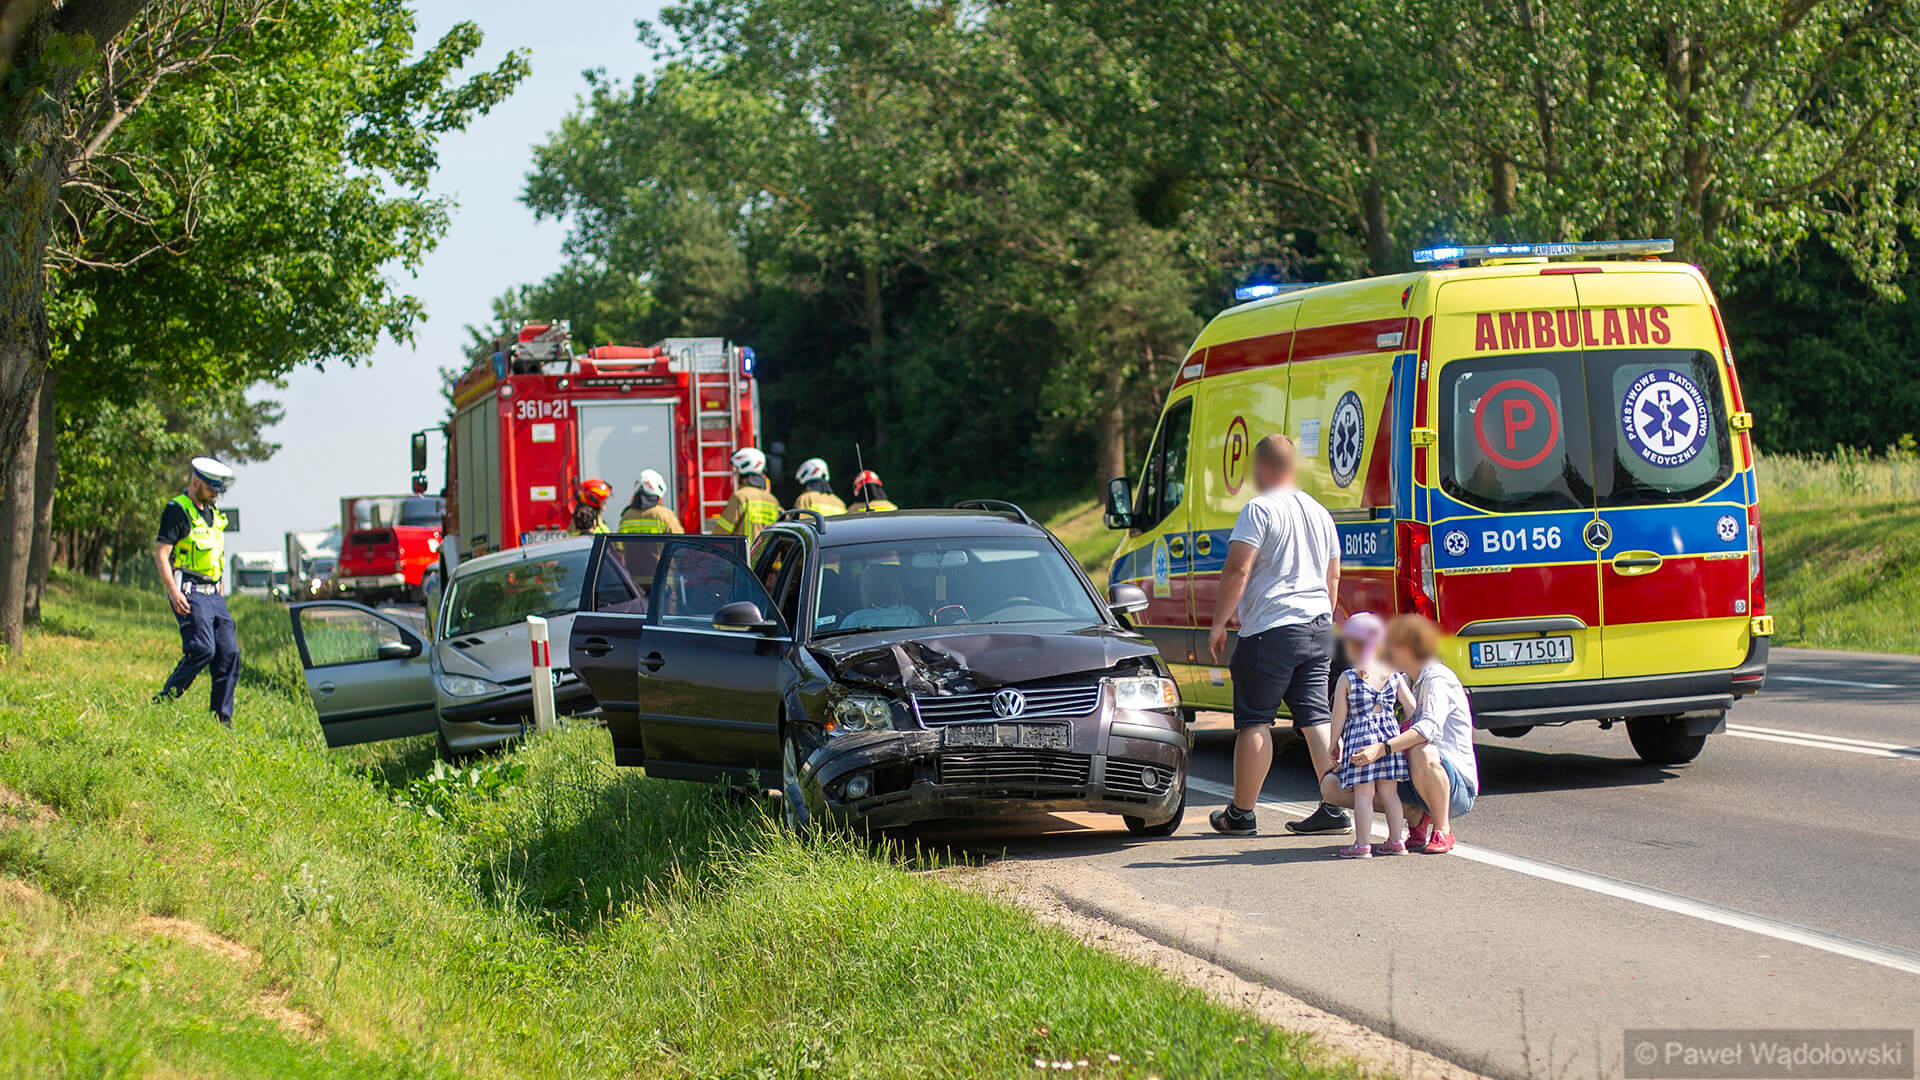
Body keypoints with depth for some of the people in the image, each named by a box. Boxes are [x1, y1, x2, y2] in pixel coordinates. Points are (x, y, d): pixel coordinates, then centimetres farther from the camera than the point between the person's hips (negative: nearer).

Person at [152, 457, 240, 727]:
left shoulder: (212, 514, 20)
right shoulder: (177, 510, -6)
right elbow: (161, 554, -12)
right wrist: (173, 591, -22)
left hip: (213, 593, 8)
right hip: (189, 593, -8)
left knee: (229, 652, -1)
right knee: (202, 649, -20)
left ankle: (222, 719, 3)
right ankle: (162, 703, -11)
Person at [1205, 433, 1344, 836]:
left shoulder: (1259, 509, -9)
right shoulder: (1319, 513, 16)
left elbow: (1238, 570, -15)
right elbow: (1333, 578, 23)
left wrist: (1217, 624, -9)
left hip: (1272, 629, -7)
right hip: (1318, 629, 7)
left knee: (1255, 720, 0)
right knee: (1316, 716, 6)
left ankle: (1241, 813, 5)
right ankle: (1333, 807, -2)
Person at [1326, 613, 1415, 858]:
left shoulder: (1347, 679, -7)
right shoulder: (1393, 675, 5)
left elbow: (1339, 716, -4)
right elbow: (1412, 708, 8)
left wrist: (1334, 746, 5)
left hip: (1360, 738, -4)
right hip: (1389, 733, 4)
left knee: (1363, 793, -2)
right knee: (1389, 791, 11)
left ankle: (1362, 844, -3)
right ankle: (1396, 841, 14)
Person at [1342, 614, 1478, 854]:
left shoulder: (1437, 678, -13)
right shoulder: (1408, 682, 16)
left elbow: (1431, 726, -32)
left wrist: (1382, 749, -44)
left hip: (1458, 788, -8)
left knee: (1423, 753, -43)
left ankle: (1443, 832, -21)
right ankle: (1418, 817, 4)